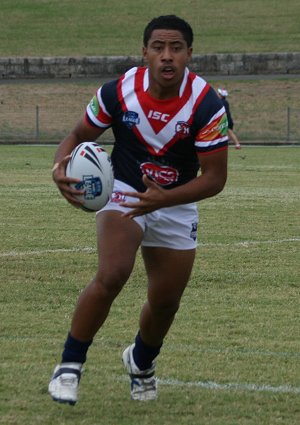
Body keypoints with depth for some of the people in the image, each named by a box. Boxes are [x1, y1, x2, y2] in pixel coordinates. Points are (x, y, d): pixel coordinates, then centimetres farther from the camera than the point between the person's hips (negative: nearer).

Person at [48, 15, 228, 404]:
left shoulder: (206, 105, -22)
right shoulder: (118, 92, -19)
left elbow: (215, 177, -19)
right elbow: (79, 135, -3)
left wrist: (164, 199, -33)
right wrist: (61, 166, -25)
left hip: (177, 205, 2)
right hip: (123, 194, -2)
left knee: (165, 302, 10)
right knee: (112, 274, -28)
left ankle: (141, 362, 44)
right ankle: (70, 366, -15)